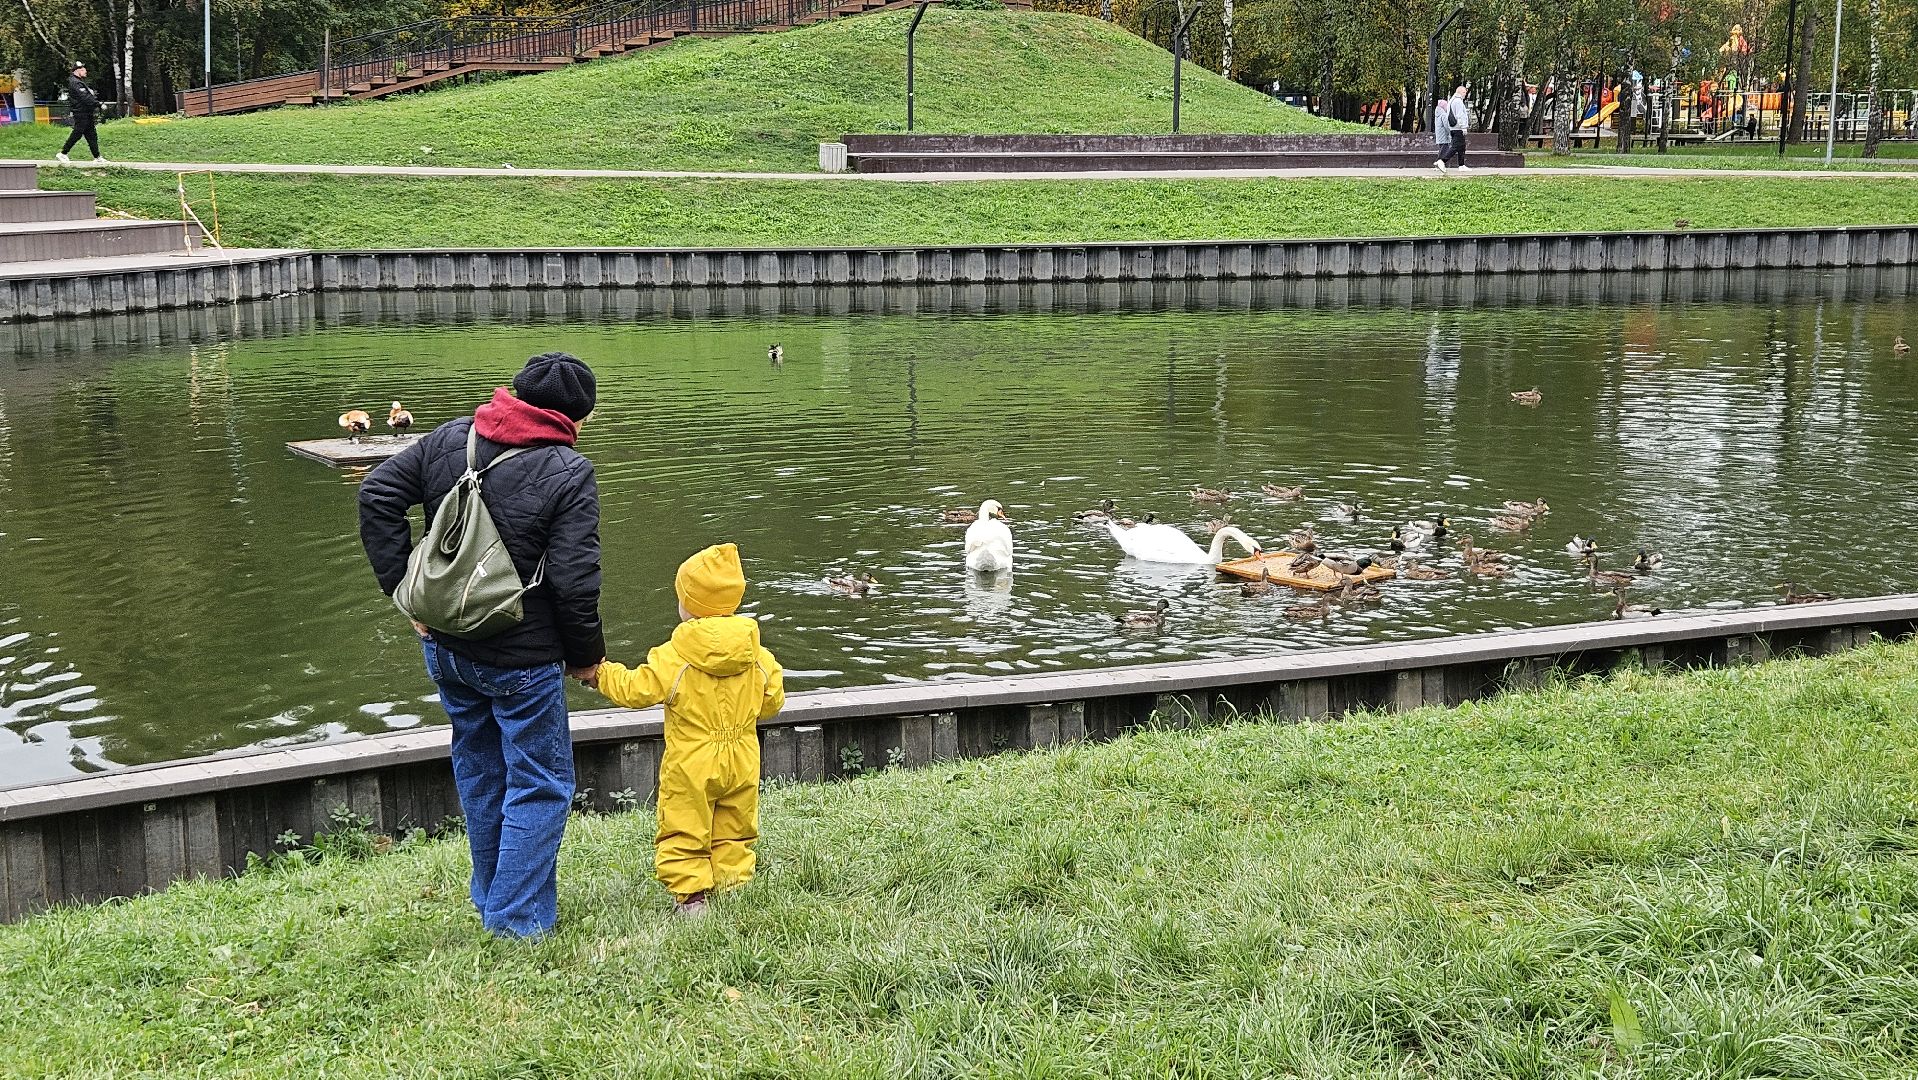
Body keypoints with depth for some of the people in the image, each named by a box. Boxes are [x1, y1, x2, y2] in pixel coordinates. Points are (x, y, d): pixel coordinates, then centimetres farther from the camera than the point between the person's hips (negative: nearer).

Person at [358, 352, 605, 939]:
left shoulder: (448, 439, 2)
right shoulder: (569, 475, -16)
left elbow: (378, 494, 2)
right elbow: (575, 582, -20)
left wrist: (403, 587, 4)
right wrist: (584, 656, -4)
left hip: (446, 647, 6)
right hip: (521, 660, -6)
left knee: (479, 770, 23)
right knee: (539, 785, 8)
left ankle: (490, 900, 37)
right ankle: (519, 921, 9)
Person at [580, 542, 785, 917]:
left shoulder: (672, 658, -15)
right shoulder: (759, 658, -3)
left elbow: (634, 689, -8)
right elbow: (772, 702, 8)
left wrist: (600, 673, 9)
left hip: (691, 766, -4)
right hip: (741, 763, 4)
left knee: (683, 833, 6)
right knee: (733, 833, 16)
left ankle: (690, 895, 1)